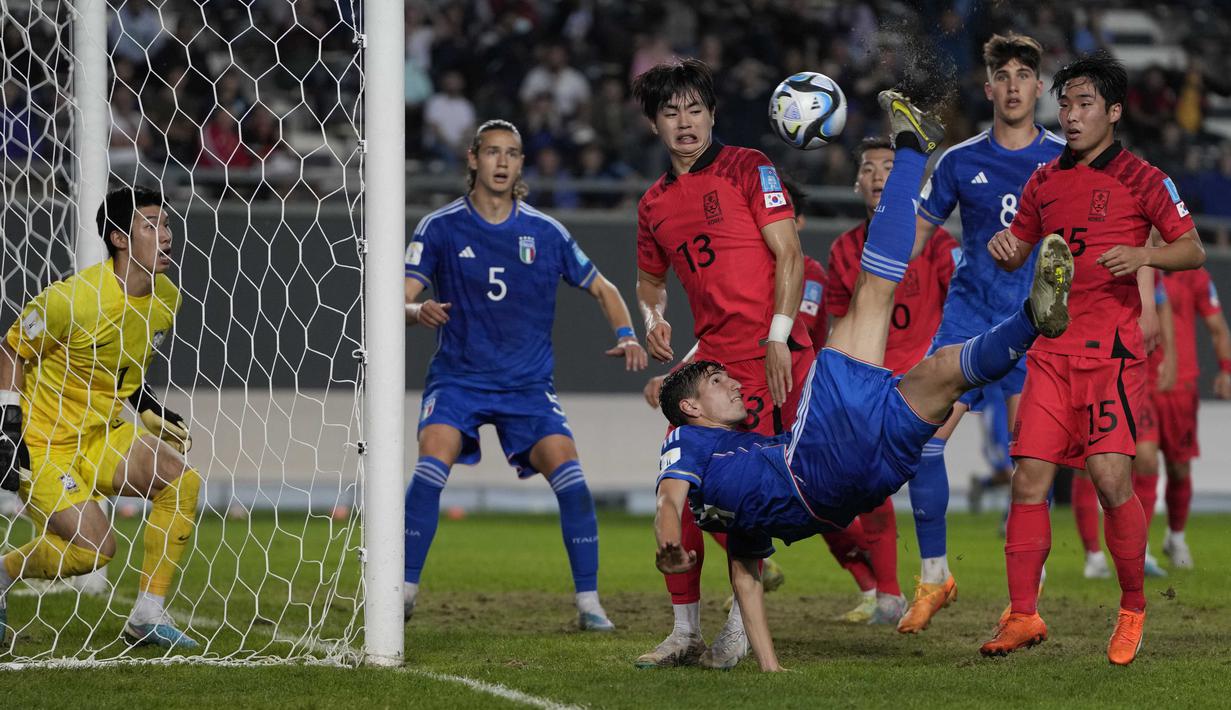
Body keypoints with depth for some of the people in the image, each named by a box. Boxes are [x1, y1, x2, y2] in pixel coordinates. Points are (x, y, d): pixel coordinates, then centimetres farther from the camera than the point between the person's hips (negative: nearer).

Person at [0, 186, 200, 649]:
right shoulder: (74, 299, -22)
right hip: (43, 442, -7)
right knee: (95, 548, -19)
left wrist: (152, 409, 10)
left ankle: (148, 615, -7)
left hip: (102, 437, 7)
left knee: (182, 481, -14)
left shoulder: (166, 300, 1)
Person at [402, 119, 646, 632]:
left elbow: (601, 289, 14)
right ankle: (405, 591, -17)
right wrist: (419, 311, -31)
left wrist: (626, 335, -4)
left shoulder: (545, 233, 3)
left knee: (566, 469, -19)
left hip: (528, 383, 1)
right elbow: (401, 301, -7)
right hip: (458, 377, -1)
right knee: (432, 462, -26)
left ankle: (588, 602, -8)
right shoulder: (440, 228, -2)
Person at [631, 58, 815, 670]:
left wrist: (778, 338, -13)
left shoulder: (748, 168, 0)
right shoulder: (654, 205, 16)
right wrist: (653, 316, 8)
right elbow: (651, 280, 31)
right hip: (708, 357, 6)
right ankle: (685, 631, 9)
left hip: (767, 354, -6)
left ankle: (740, 623, 0)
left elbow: (789, 255, -5)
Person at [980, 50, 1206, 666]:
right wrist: (1004, 247, 1)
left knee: (1111, 477, -13)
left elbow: (1193, 250, 2)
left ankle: (1133, 609, 4)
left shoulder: (1141, 178, 0)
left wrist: (1144, 255, -17)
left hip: (1112, 347, -5)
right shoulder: (1044, 181, 14)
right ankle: (1022, 615, 0)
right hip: (1052, 348, 5)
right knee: (1029, 477, -4)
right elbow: (1018, 253, 24)